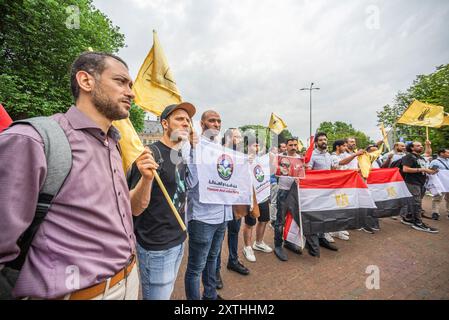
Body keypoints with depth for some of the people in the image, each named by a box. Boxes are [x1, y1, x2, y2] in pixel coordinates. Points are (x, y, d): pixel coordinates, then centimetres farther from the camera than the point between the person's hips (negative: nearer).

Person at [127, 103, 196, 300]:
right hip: (156, 246, -8)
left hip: (178, 240, 8)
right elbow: (137, 203, -23)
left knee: (167, 293, 25)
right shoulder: (152, 154, -19)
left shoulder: (181, 156, 7)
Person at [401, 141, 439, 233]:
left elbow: (423, 170, 27)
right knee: (417, 203, -8)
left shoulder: (422, 158, 20)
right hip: (413, 183, -9)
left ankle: (407, 218, 22)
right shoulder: (409, 157, -9)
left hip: (421, 183, 9)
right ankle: (418, 223, -1)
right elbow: (405, 169, -21)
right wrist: (421, 169, -19)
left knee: (415, 202, 13)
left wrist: (430, 171, 7)